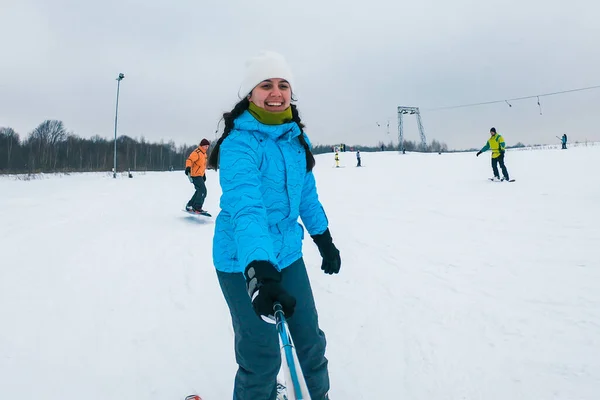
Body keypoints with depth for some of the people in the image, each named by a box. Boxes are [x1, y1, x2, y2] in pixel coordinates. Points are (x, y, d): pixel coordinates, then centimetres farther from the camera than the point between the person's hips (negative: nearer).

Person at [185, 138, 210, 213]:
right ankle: (197, 208, -14)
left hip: (200, 175, 10)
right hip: (196, 175, -10)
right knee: (203, 191, -17)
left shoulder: (204, 154, 15)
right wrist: (188, 167, -45)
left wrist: (204, 174, 30)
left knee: (200, 191, 17)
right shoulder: (196, 153, -14)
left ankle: (189, 206, 25)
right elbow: (189, 160, -27)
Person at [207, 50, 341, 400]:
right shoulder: (239, 143, -20)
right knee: (262, 356, 1)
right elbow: (245, 207, -35)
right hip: (244, 263, -6)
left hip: (288, 254, 7)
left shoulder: (297, 138, 2)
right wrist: (258, 269, -47)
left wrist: (324, 239, 18)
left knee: (311, 339, 17)